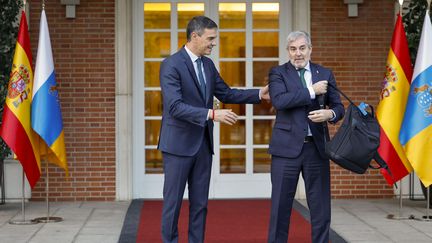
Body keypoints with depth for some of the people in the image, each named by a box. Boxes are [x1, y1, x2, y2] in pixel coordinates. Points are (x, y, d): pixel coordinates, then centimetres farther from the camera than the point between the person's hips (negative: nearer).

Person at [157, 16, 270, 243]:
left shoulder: (208, 64, 9)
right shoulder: (171, 65, -15)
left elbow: (226, 93, 16)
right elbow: (175, 107, -24)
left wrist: (259, 94, 5)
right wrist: (212, 114, -30)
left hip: (203, 144, 7)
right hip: (179, 144, -7)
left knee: (200, 203, 11)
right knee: (173, 202, 1)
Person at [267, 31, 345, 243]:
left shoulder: (325, 74, 11)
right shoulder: (278, 73, 2)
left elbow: (338, 107, 10)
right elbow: (279, 101, -16)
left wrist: (330, 113, -13)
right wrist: (312, 91, -15)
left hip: (317, 147, 3)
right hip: (287, 147, -2)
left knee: (321, 207, 6)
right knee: (281, 205, 3)